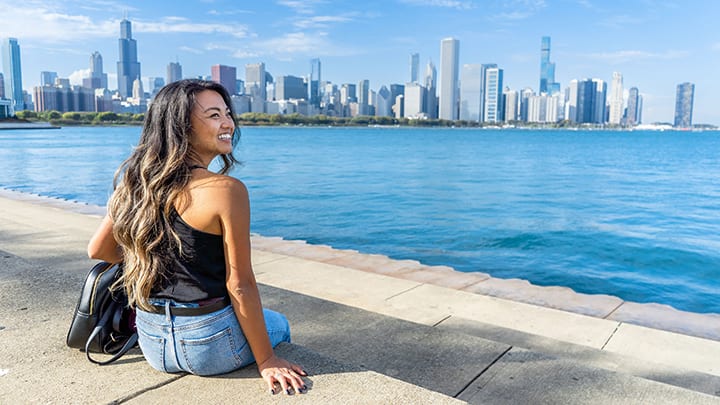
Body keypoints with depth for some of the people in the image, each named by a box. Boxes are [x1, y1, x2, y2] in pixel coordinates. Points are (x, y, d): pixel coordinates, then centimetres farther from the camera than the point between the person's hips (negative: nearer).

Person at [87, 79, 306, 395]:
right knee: (279, 325, 26)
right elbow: (240, 287, -19)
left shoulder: (137, 181, -2)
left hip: (152, 345, 6)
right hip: (207, 345, -6)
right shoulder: (227, 190, -21)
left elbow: (98, 250, 9)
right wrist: (267, 362, -9)